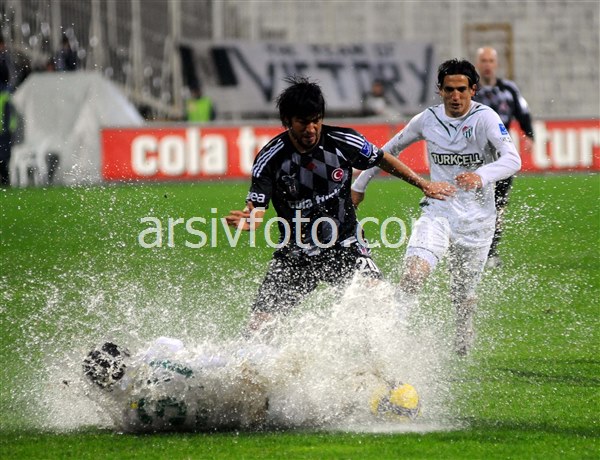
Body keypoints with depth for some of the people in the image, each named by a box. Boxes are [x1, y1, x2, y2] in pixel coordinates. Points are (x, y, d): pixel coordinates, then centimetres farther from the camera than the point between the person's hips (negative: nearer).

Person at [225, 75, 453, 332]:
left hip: (345, 246, 0)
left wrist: (423, 184, 10)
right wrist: (245, 220, -40)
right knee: (259, 325, -7)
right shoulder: (270, 159, -15)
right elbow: (256, 208, -16)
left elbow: (382, 160, 8)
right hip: (295, 252, 0)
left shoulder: (344, 142, -11)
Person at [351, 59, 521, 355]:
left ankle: (463, 343, 36)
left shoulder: (485, 118, -10)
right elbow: (390, 150, 19)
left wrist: (480, 177, -43)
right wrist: (360, 185, 22)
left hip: (477, 217, -1)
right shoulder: (427, 120, 2)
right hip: (437, 210, 2)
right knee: (414, 272, -24)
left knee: (464, 294, 8)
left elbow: (512, 159, -24)